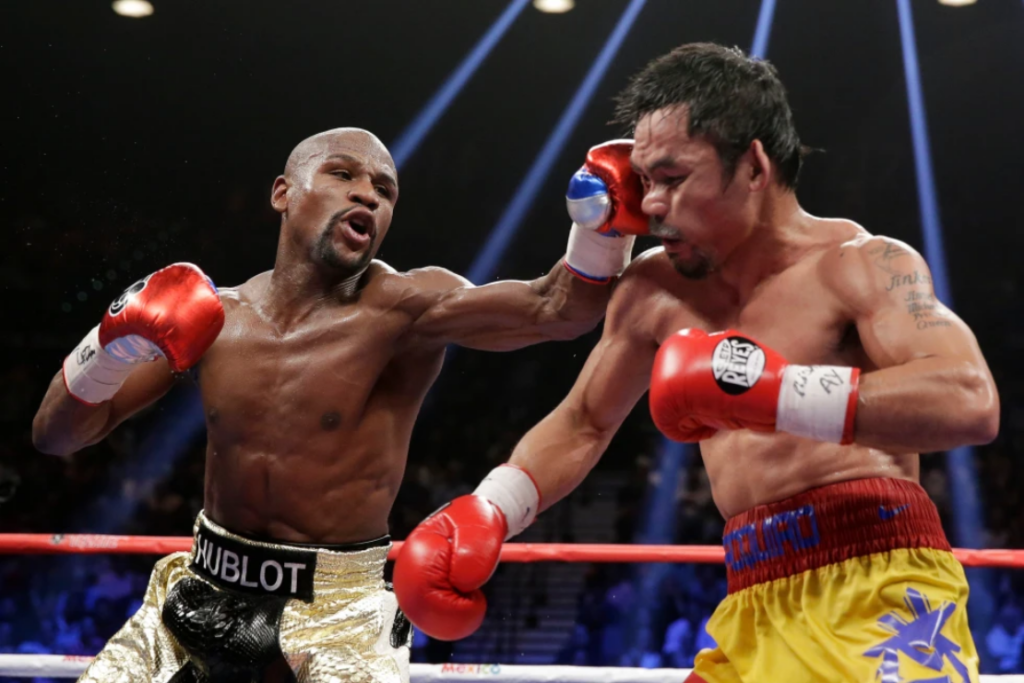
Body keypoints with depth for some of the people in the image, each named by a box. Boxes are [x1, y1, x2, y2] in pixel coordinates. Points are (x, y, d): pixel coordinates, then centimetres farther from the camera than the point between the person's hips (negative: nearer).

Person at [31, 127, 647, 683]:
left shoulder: (402, 308, -13)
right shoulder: (214, 316, -2)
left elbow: (558, 309, -29)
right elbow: (56, 436, 2)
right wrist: (116, 342, -17)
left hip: (337, 613, -4)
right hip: (204, 597, 4)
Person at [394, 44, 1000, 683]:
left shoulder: (862, 264, -5)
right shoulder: (655, 293, 13)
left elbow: (971, 401, -21)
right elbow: (582, 425, 26)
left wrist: (773, 392, -25)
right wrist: (485, 512, 9)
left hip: (881, 590, -6)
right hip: (758, 608, 6)